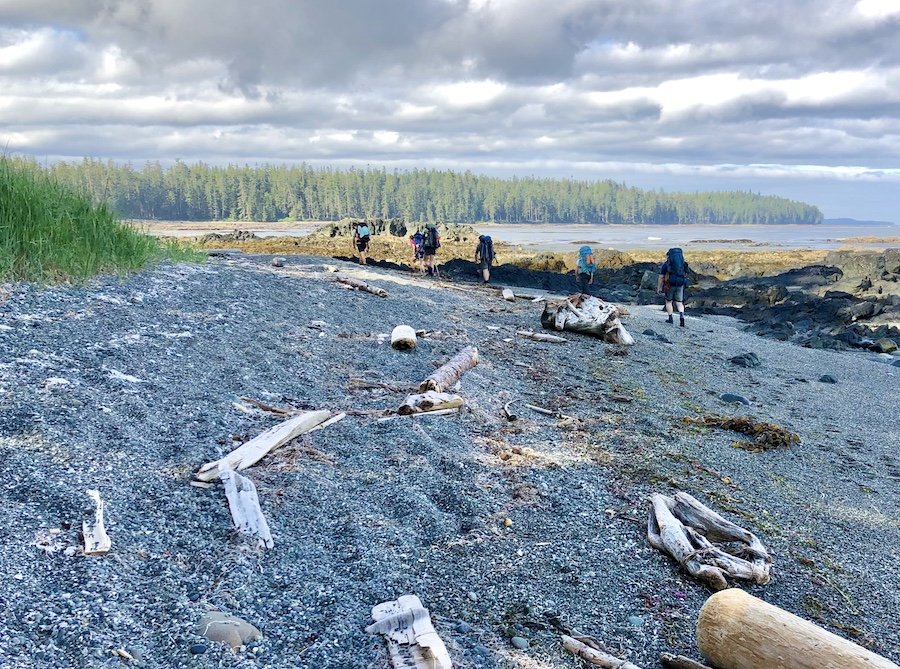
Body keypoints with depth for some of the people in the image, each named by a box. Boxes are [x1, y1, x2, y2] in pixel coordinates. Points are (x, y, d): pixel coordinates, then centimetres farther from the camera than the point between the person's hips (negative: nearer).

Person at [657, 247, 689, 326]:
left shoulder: (665, 264, -1)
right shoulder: (683, 263, 13)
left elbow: (661, 277, -3)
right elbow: (685, 275, 16)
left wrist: (659, 288, 5)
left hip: (670, 284, -3)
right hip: (680, 284, 3)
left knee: (668, 301, 16)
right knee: (679, 303, 6)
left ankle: (670, 318, 17)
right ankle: (681, 315, -20)